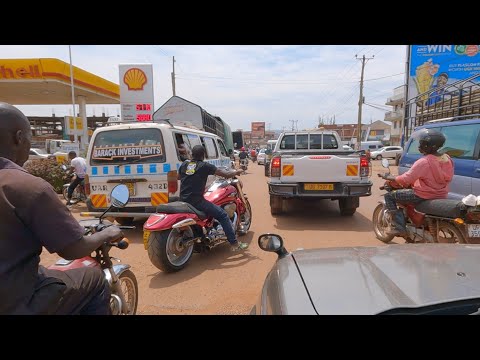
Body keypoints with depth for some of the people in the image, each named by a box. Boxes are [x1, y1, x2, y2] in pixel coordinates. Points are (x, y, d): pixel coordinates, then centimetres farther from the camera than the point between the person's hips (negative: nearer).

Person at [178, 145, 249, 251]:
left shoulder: (184, 164, 8)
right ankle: (235, 243, 0)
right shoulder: (205, 166, -8)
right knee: (222, 215, 0)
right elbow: (226, 174, -6)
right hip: (196, 200, -7)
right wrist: (236, 172, 13)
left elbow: (178, 177, 29)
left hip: (183, 199, 7)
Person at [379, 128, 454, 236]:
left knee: (389, 196, 0)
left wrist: (388, 177, -9)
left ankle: (399, 227, -8)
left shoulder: (423, 162, -23)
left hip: (424, 196, -8)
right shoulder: (447, 158, 2)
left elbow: (406, 179, -23)